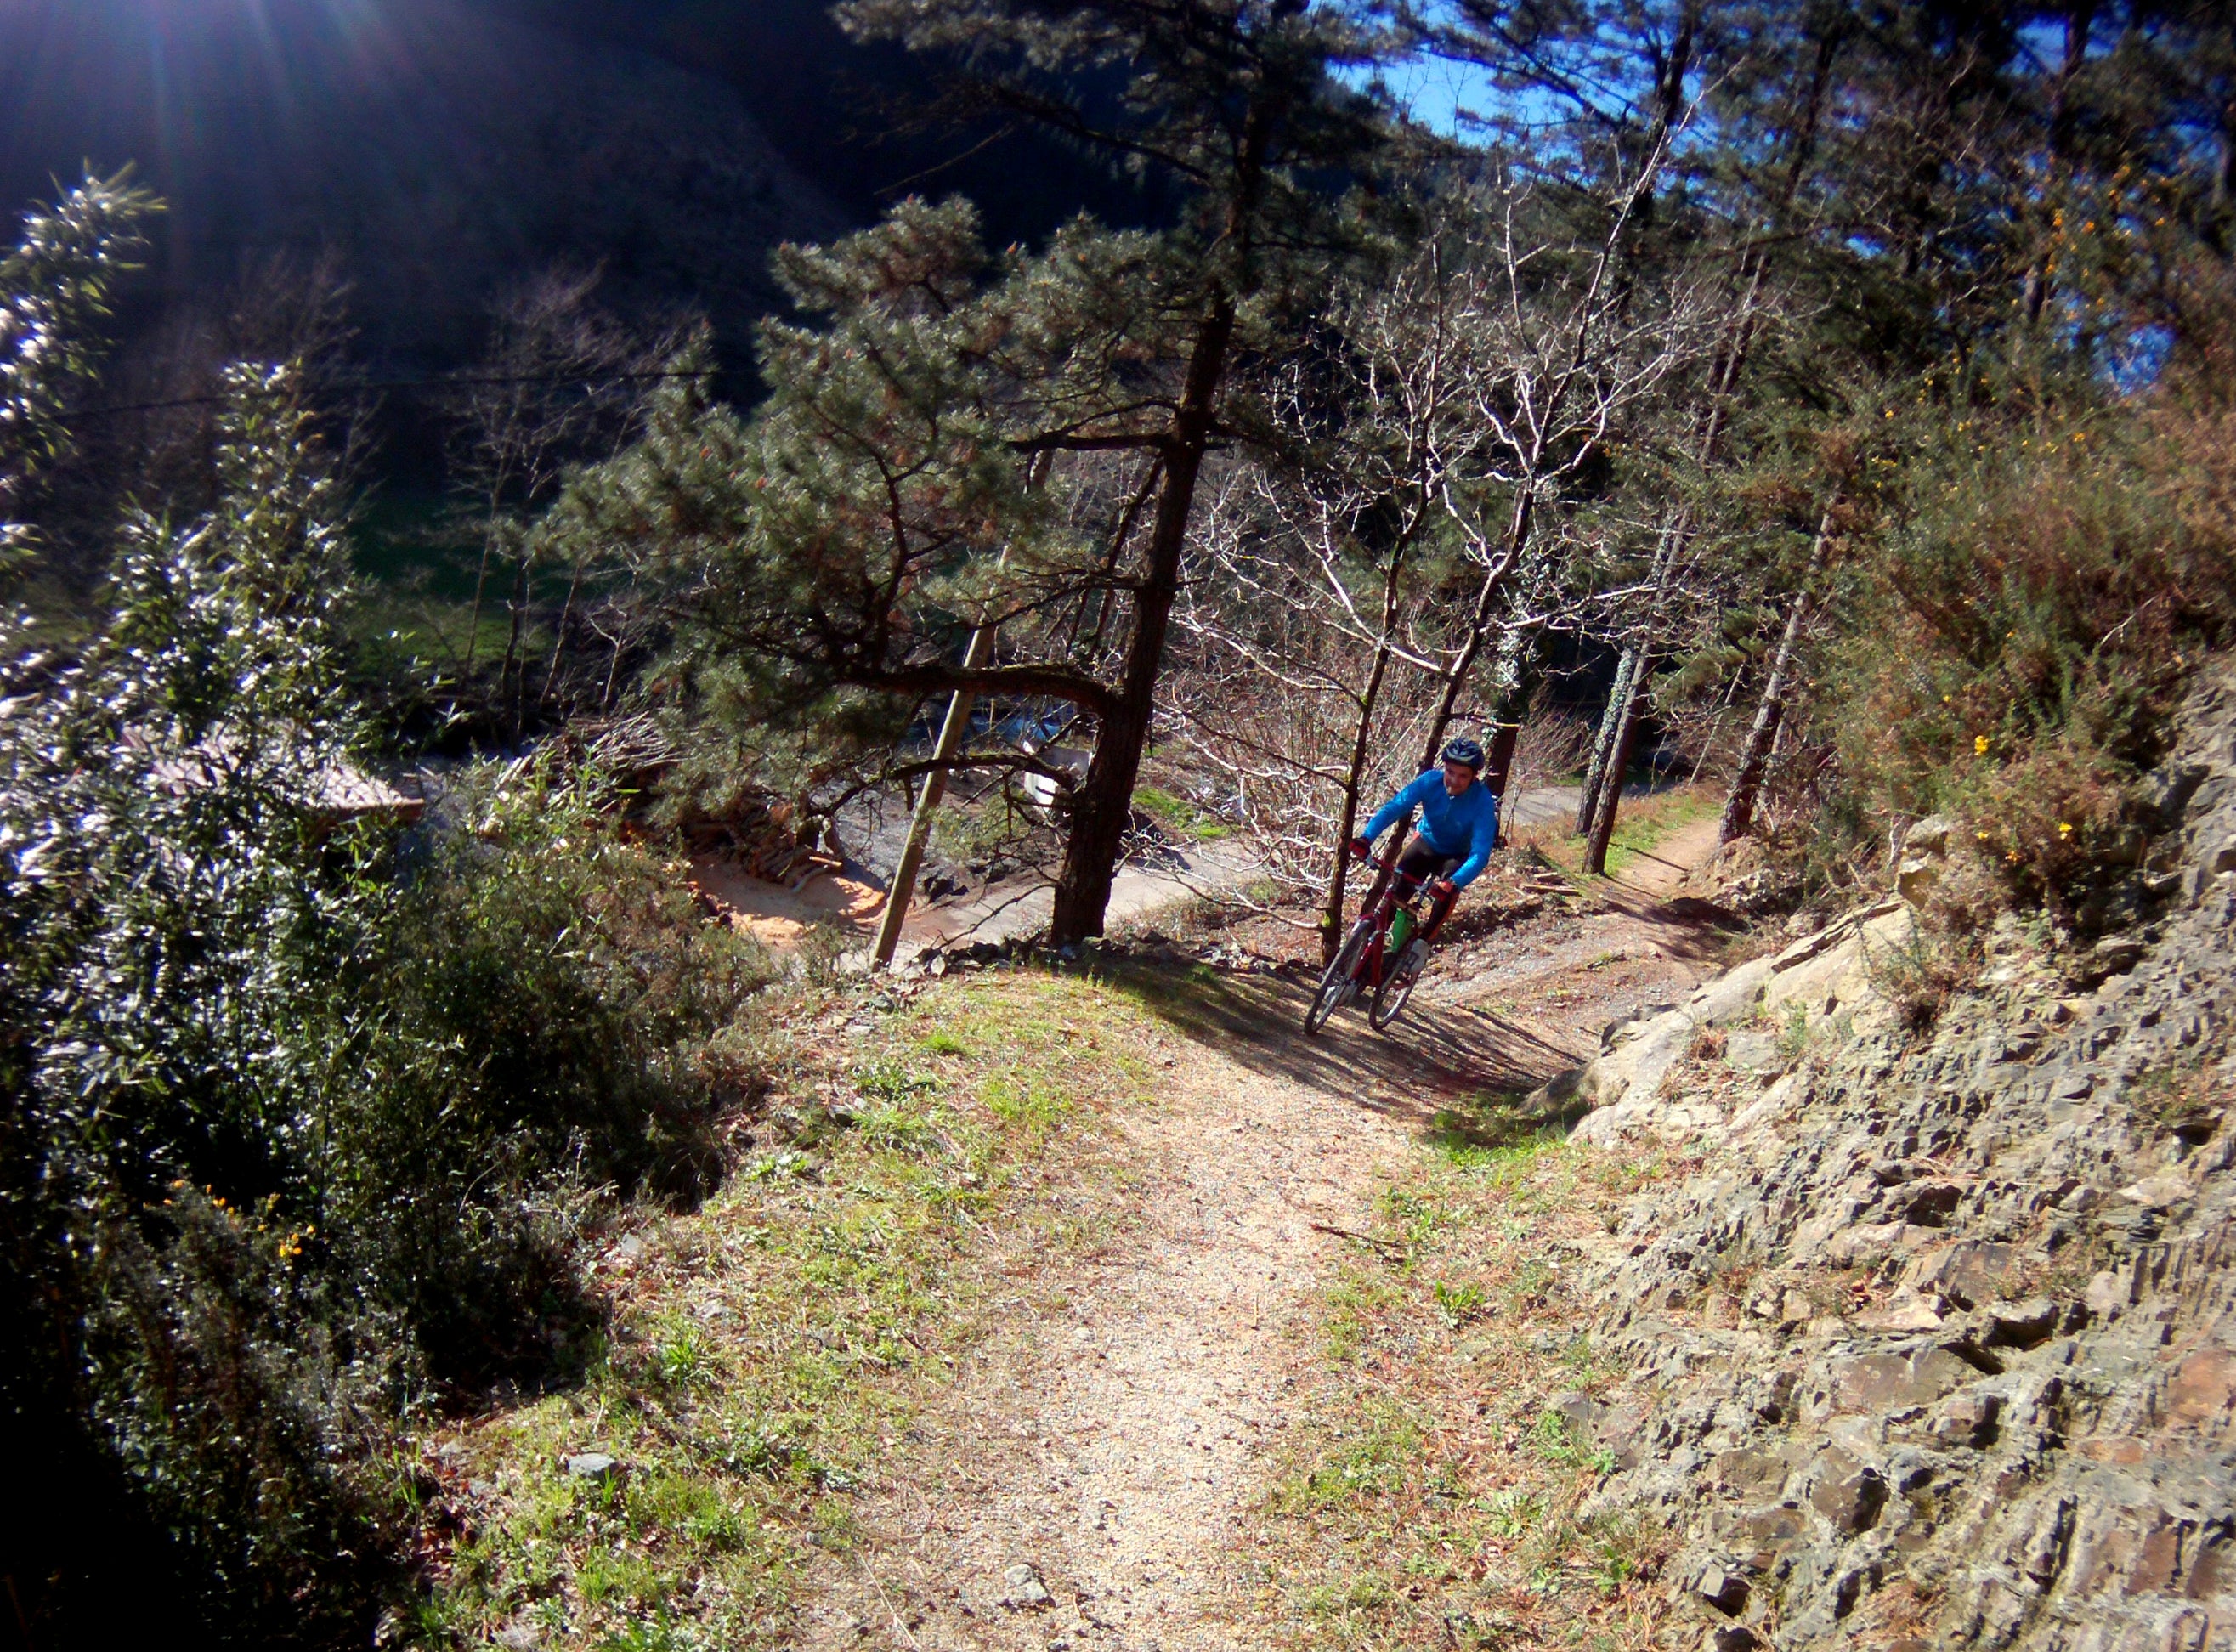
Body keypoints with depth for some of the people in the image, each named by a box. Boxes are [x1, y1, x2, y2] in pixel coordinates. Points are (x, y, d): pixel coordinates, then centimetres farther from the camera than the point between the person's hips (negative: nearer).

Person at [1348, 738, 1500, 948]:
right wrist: (1366, 838, -46)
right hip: (1427, 843, 2)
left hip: (1457, 855, -2)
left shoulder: (1483, 802, -31)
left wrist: (1454, 883, -55)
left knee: (1447, 890, -31)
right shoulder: (1431, 781, -25)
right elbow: (1393, 808, -29)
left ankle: (1422, 942, -16)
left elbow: (1480, 854, -38)